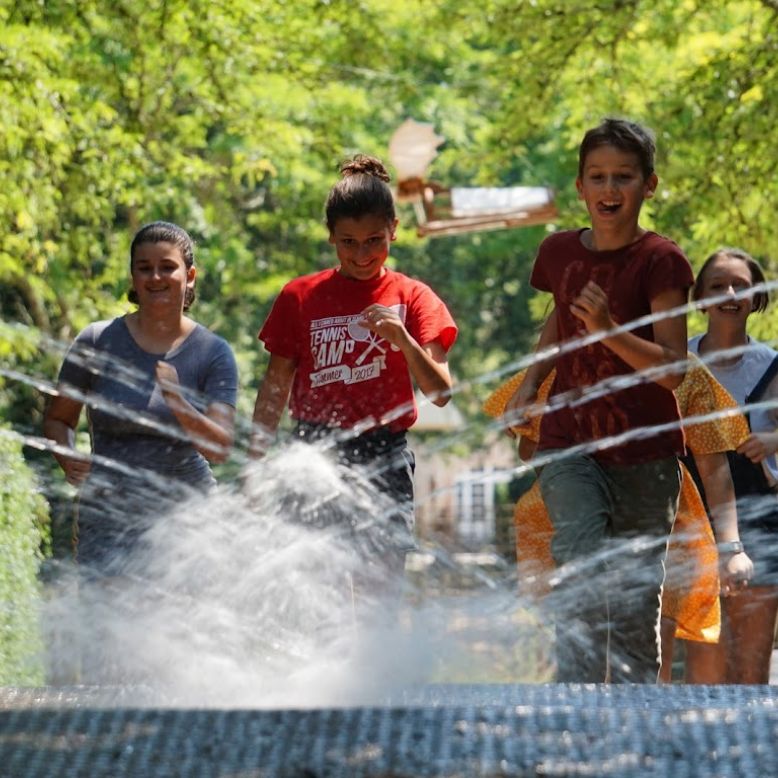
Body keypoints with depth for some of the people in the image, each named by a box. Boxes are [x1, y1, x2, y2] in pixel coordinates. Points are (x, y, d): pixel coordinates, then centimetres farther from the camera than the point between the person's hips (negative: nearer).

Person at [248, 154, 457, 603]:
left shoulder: (411, 298, 4)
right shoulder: (301, 298, 7)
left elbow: (441, 393, -4)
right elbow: (275, 389, 12)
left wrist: (402, 339, -20)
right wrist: (255, 466, 8)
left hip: (384, 457, 0)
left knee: (380, 585, -4)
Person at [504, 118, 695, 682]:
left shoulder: (660, 261, -9)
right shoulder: (560, 253, 4)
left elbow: (674, 369, -16)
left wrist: (609, 331, -29)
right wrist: (529, 386, 15)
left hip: (645, 456, -2)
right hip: (570, 447, 2)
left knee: (636, 604, 4)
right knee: (584, 575, -17)